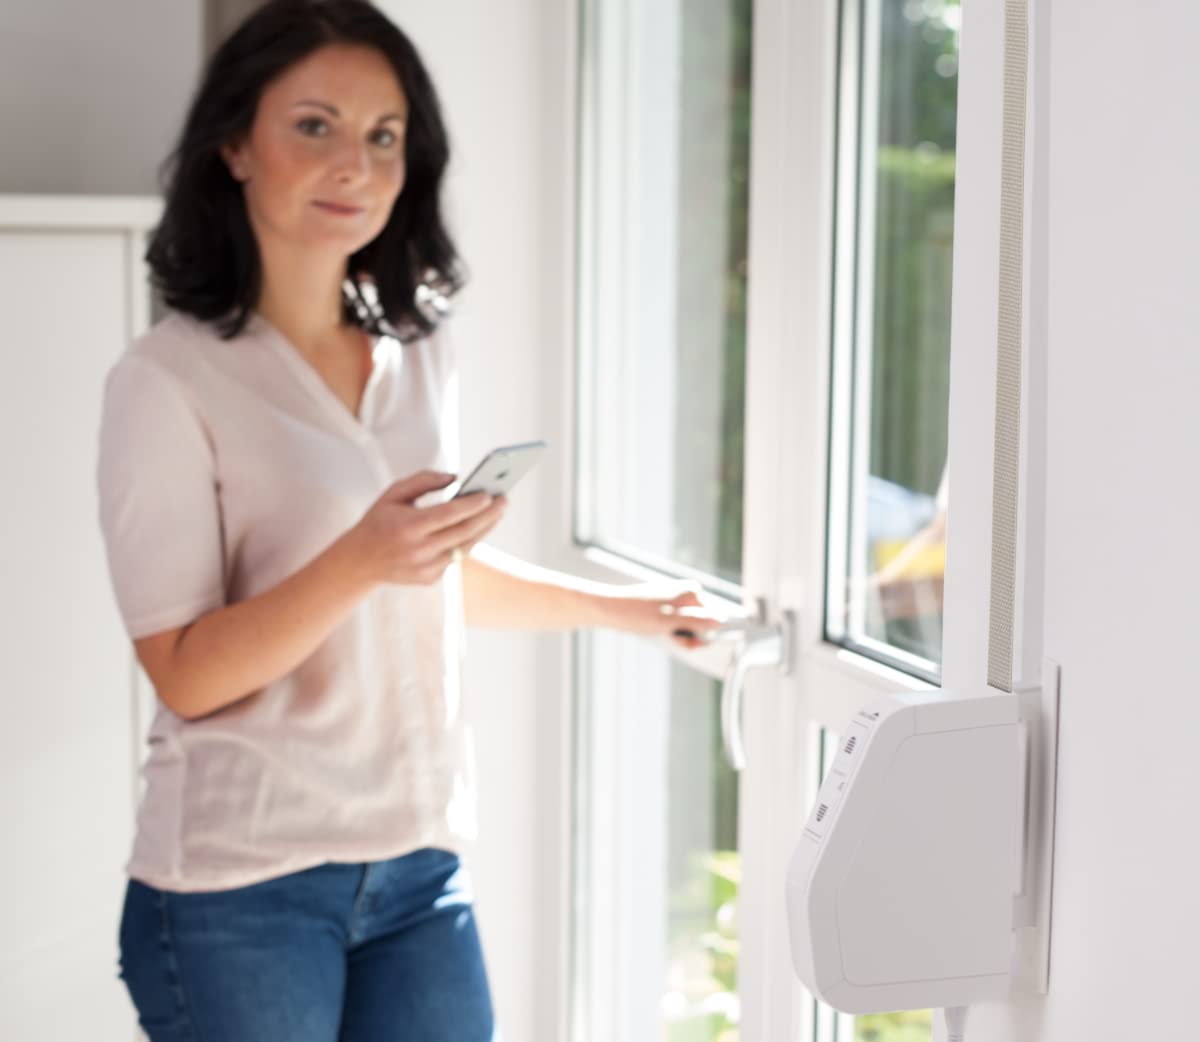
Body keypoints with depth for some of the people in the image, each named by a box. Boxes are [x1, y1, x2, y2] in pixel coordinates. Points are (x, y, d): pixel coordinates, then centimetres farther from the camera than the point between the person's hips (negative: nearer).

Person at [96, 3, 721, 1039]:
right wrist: (359, 562, -27)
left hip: (420, 866, 5)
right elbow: (184, 675, -14)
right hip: (244, 885, -5)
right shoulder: (169, 380, -11)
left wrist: (620, 606, 28)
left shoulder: (421, 354, 8)